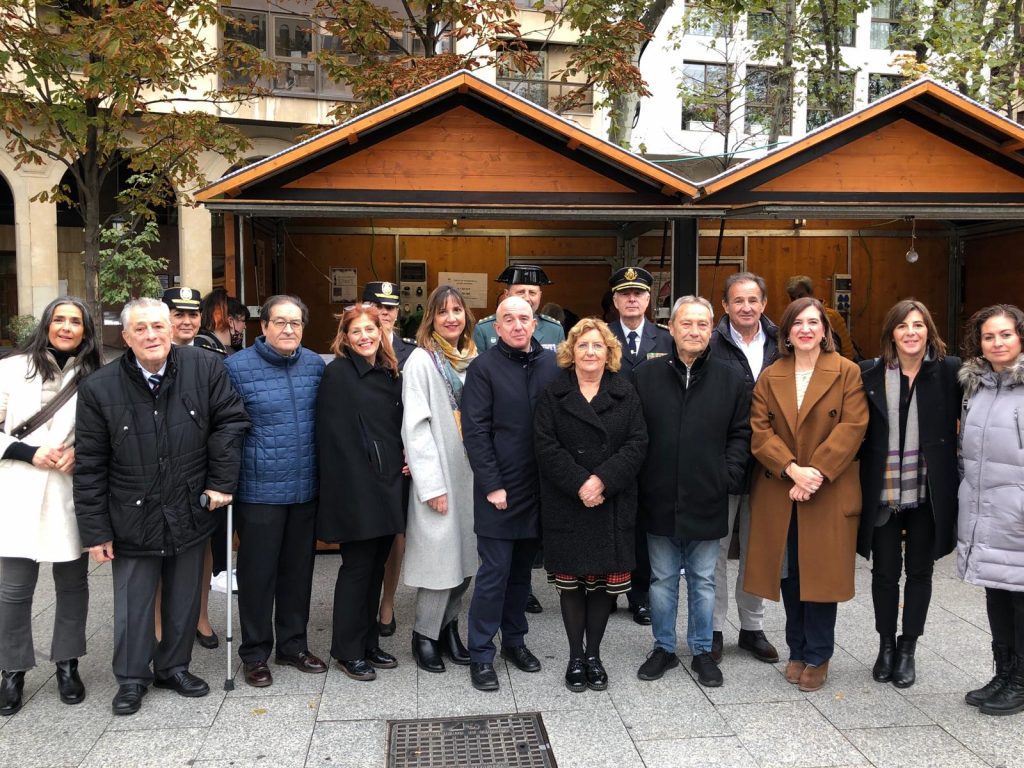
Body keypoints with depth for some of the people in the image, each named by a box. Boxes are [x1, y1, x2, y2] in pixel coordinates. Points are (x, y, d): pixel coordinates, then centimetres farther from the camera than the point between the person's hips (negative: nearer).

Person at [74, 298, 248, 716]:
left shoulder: (205, 368, -9)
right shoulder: (99, 387, -10)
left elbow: (230, 421, -2)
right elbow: (89, 465, -6)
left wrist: (221, 481, -8)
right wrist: (95, 530, -5)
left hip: (190, 511, 1)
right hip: (133, 518, -1)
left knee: (184, 598, 15)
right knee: (133, 603, 10)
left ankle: (174, 667, 35)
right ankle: (131, 678, 29)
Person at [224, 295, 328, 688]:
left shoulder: (316, 365, 4)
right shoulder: (236, 367, -8)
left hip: (305, 489, 4)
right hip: (259, 490, -4)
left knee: (298, 570, 15)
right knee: (257, 573, 6)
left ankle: (293, 644, 31)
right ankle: (255, 653, 23)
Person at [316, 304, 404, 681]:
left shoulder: (390, 373, 12)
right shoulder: (338, 374, -8)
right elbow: (336, 435, -12)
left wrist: (404, 460, 4)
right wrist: (355, 485, -15)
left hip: (387, 485, 7)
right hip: (355, 488, -6)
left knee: (376, 565, 14)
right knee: (357, 567, 2)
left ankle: (369, 642, 26)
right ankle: (349, 650, 16)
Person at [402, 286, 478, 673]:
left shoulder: (473, 360, 10)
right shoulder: (421, 360, -7)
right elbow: (415, 426, -11)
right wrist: (432, 484, -14)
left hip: (470, 474, 6)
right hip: (438, 477, -6)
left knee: (465, 556, 10)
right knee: (441, 558, -3)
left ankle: (448, 626, 26)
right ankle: (425, 634, 15)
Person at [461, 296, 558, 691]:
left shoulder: (551, 364, 5)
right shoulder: (483, 368, -5)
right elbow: (475, 432, -8)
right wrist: (492, 485, -11)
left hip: (539, 487, 4)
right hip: (499, 489, -4)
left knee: (522, 567, 15)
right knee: (495, 571, 0)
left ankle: (514, 640, 31)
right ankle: (481, 654, 13)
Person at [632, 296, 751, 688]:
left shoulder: (730, 380, 0)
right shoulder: (645, 376, -1)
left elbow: (741, 433, 4)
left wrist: (729, 475, -5)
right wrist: (637, 479, -5)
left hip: (707, 502, 0)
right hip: (660, 500, 0)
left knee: (703, 581, 14)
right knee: (662, 580, 14)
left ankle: (702, 651, 29)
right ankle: (664, 648, 30)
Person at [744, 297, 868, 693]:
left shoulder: (847, 373, 0)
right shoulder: (770, 377, 8)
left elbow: (852, 427, -9)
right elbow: (759, 430, -1)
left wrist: (815, 473, -17)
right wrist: (792, 469, -15)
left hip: (829, 493, -3)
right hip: (778, 492, 3)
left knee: (821, 573, 2)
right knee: (789, 573, 10)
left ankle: (818, 657, 18)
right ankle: (797, 651, 24)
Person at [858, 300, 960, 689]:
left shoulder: (949, 371, -4)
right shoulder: (870, 373, -2)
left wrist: (955, 473, -9)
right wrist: (862, 480, -5)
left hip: (929, 492, 0)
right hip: (882, 492, 0)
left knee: (920, 570, 12)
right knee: (885, 572, 10)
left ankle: (908, 649, 28)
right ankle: (886, 646, 29)